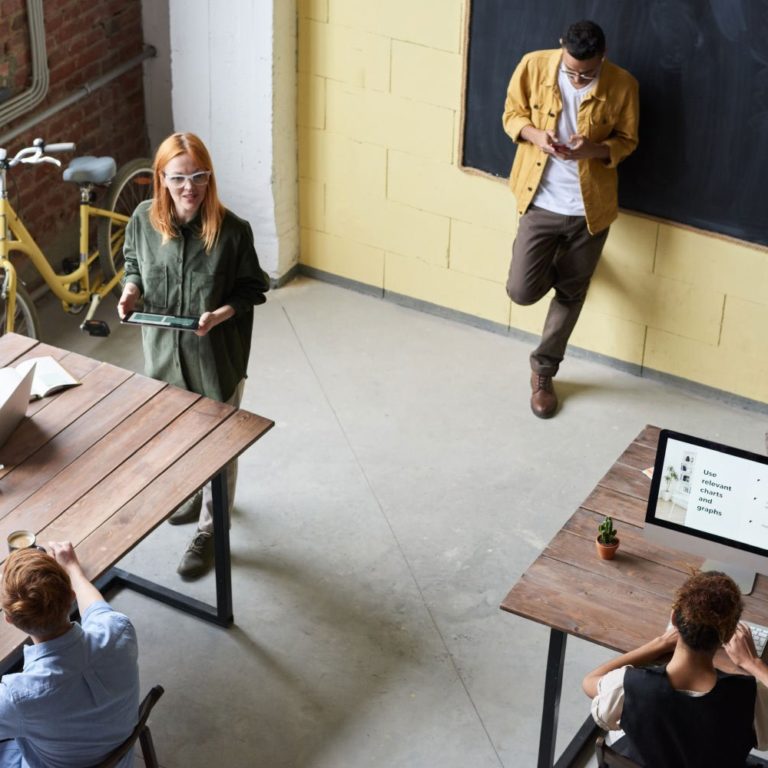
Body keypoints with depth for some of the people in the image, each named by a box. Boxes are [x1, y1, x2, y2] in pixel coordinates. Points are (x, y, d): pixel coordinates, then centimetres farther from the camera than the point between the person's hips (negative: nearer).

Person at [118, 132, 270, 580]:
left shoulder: (232, 230, -21)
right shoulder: (144, 220, -11)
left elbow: (253, 288, -9)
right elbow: (134, 265, 8)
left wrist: (223, 313, -27)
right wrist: (131, 290, -12)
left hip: (217, 354, -4)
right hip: (165, 349, 4)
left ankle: (210, 530, 27)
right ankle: (196, 494, 53)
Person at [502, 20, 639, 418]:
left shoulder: (622, 86, -14)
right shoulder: (534, 65, -12)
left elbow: (627, 141, -1)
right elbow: (512, 114, 2)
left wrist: (594, 148, -23)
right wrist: (534, 134, -21)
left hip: (590, 208, 0)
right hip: (541, 202, 0)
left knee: (570, 295, 11)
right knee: (522, 291, -2)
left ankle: (542, 371, 32)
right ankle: (556, 265, 35)